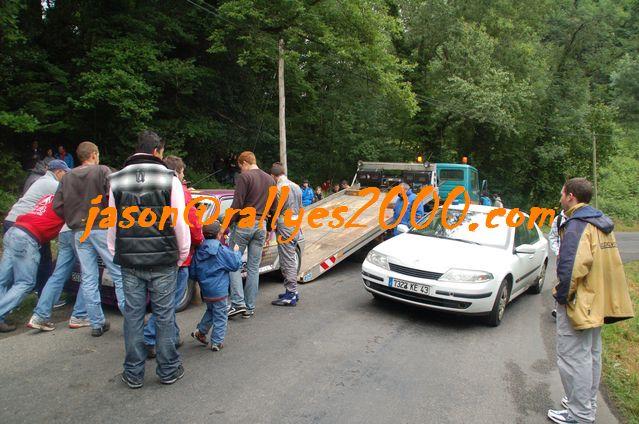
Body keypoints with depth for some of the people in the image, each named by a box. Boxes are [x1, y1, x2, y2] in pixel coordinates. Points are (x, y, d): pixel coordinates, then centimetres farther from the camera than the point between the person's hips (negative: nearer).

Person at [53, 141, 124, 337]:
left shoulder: (67, 177, 11)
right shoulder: (102, 171, -4)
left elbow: (57, 205, 8)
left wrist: (73, 220, 17)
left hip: (79, 232, 5)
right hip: (102, 229, -5)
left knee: (88, 279, 8)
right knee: (119, 274, 0)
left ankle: (97, 323, 13)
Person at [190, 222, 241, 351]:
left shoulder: (199, 250, 1)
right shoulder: (221, 250, -15)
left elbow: (193, 272, 8)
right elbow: (235, 264, -9)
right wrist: (236, 252, 7)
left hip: (205, 290, 6)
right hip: (218, 290, -6)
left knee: (210, 310, 28)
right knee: (220, 316, 6)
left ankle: (200, 331, 27)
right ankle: (217, 342, 9)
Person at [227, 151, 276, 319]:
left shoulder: (245, 177, -7)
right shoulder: (270, 180, 14)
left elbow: (237, 205, -14)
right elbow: (274, 207, 16)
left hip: (243, 224, -6)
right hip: (261, 225, 6)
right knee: (254, 267, 8)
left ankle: (238, 303, -6)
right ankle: (249, 308, 12)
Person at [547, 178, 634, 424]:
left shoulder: (577, 225, -19)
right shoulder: (602, 223, 12)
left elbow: (572, 266, -29)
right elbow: (611, 264, 17)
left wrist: (562, 295, -16)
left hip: (578, 303, -10)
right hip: (598, 303, 10)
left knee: (573, 358, -1)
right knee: (591, 355, 19)